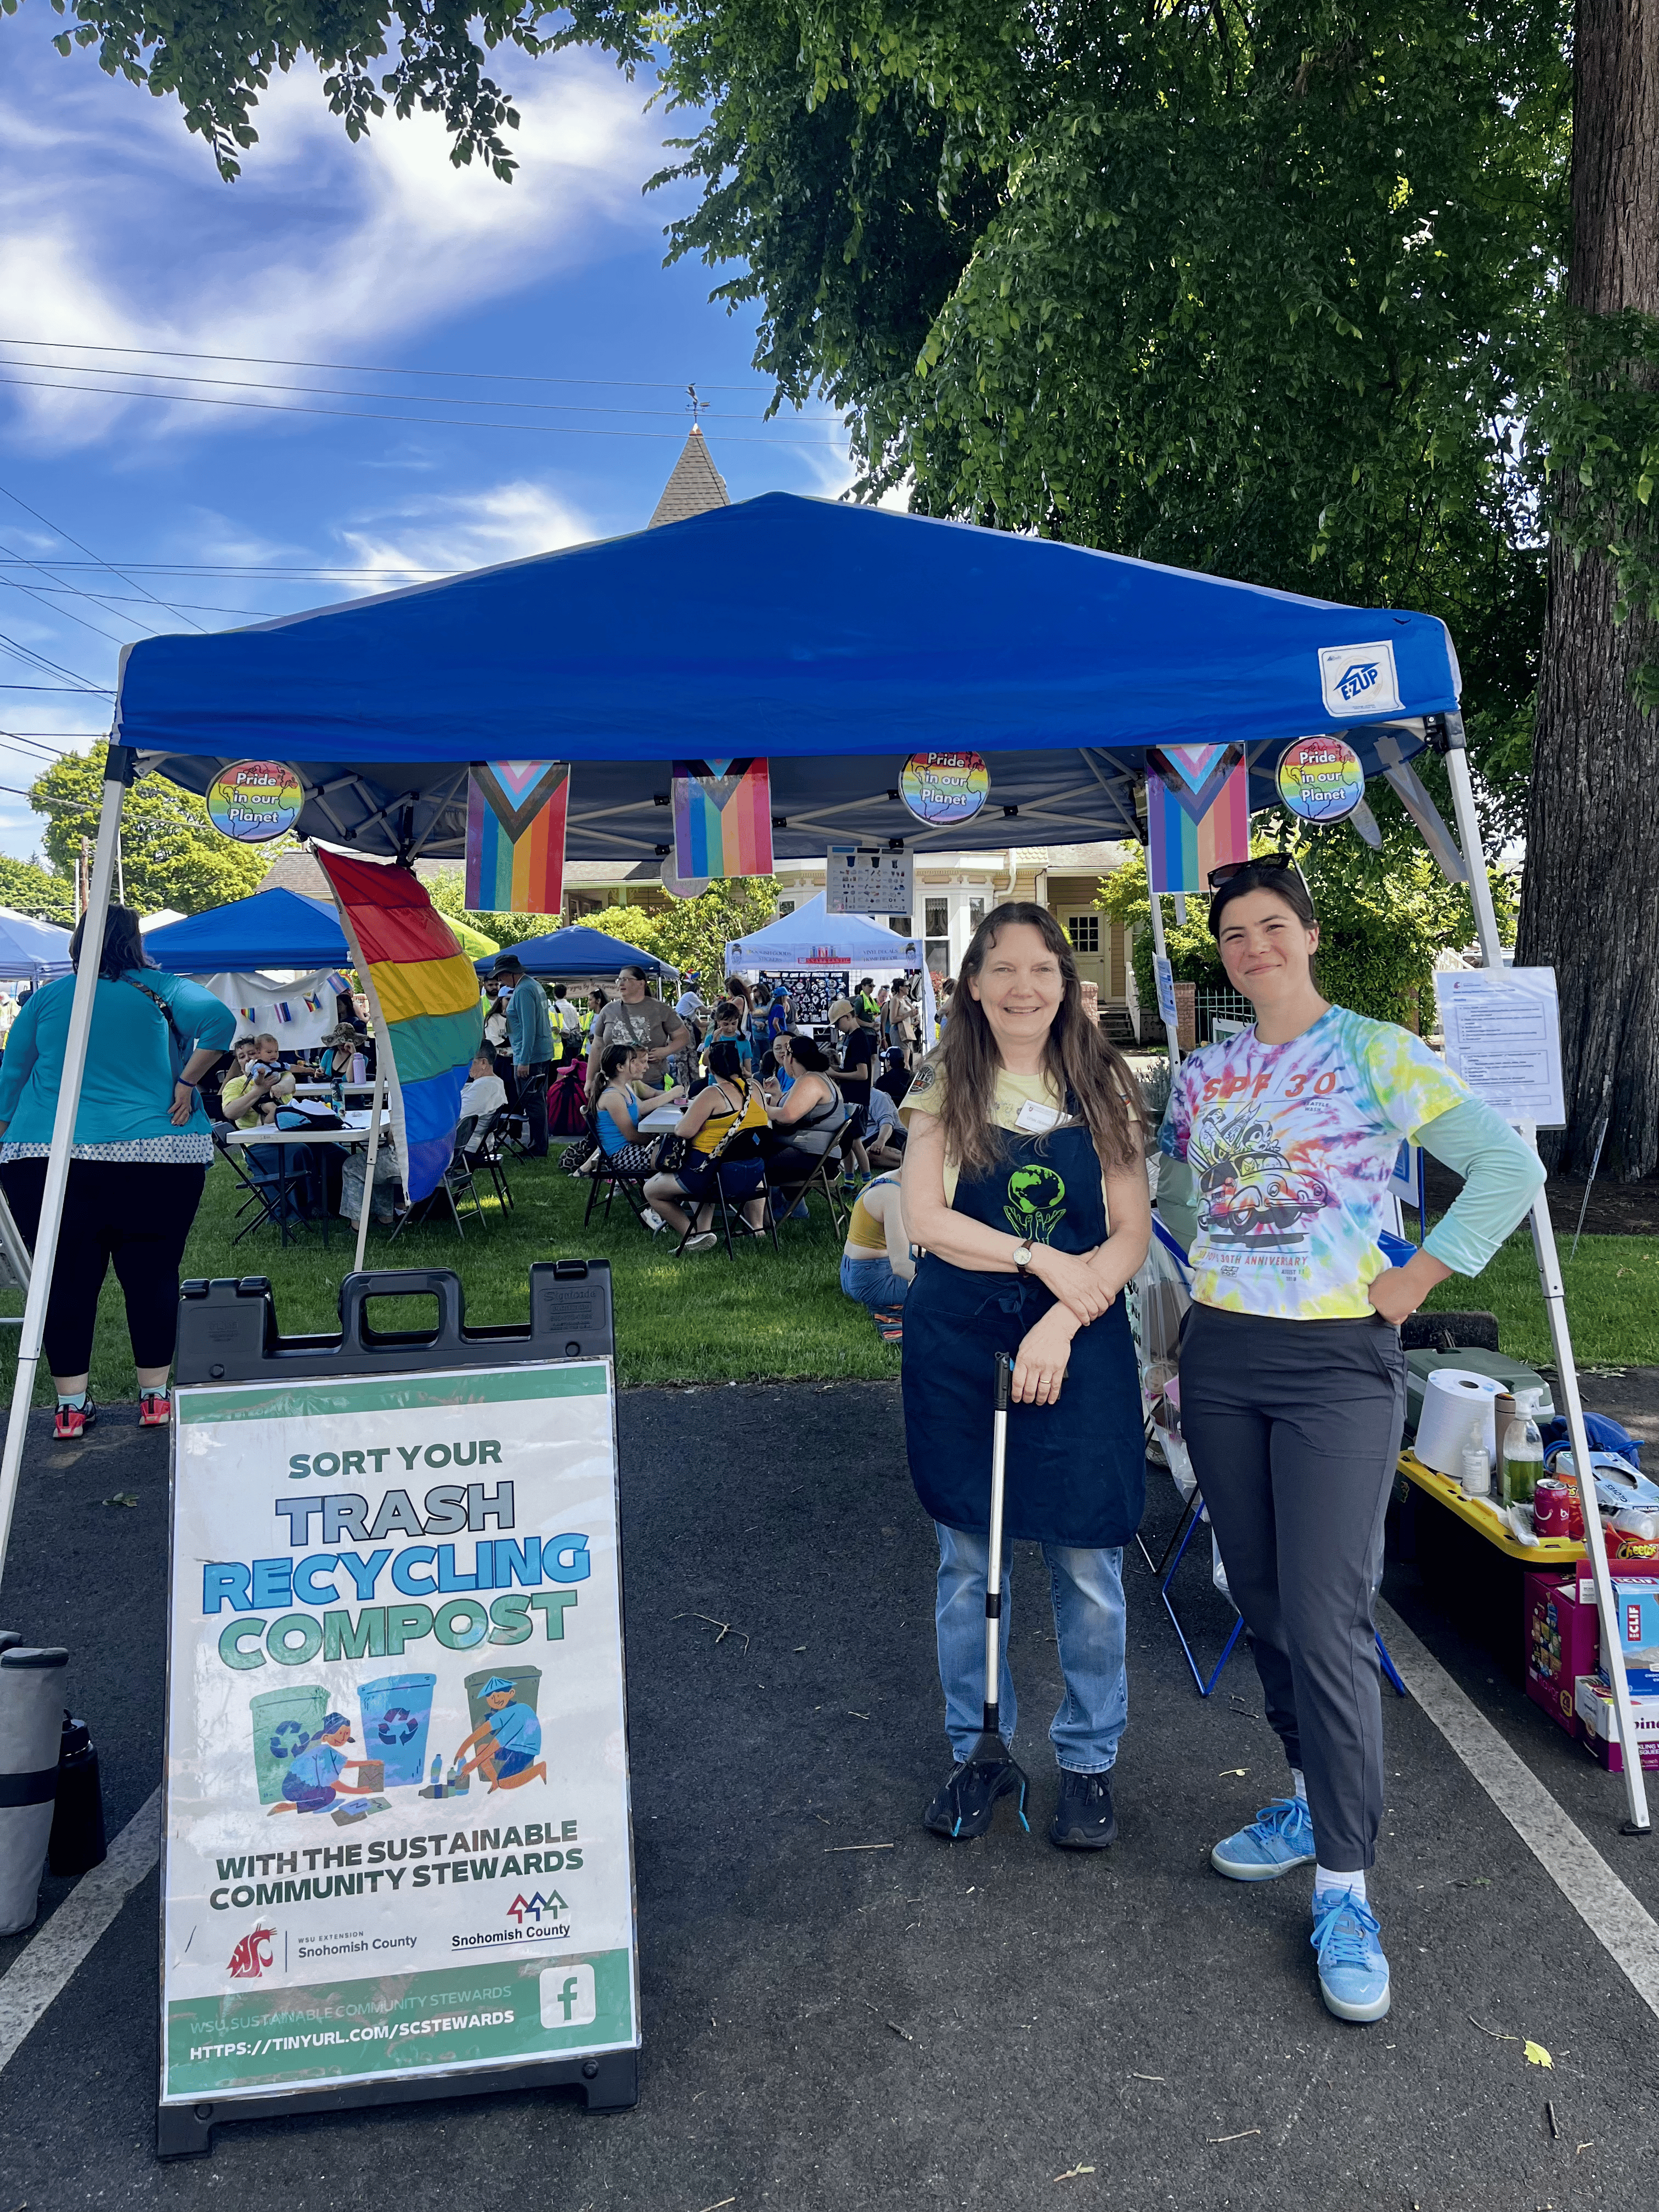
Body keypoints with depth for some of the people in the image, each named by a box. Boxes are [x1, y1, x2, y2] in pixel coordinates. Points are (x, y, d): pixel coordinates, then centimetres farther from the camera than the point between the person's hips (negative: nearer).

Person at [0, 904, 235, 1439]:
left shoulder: (45, 998, 10)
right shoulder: (163, 989, 3)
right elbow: (220, 1020, -14)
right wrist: (186, 1083, -6)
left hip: (47, 1159, 2)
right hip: (155, 1158, -2)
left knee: (66, 1281, 6)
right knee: (152, 1277, 7)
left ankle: (71, 1407, 11)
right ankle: (156, 1398, 14)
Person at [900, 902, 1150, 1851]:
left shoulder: (1105, 1086, 2)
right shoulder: (946, 1085, 1)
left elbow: (1132, 1235, -3)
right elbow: (927, 1219, -7)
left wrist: (1062, 1321, -17)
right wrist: (1043, 1258, -16)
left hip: (1080, 1343, 0)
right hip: (958, 1343, 0)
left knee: (1088, 1566, 7)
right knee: (968, 1561, 12)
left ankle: (1090, 1761, 28)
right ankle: (979, 1751, 31)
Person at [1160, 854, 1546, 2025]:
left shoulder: (1376, 1052, -7)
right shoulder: (1203, 1070, 9)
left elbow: (1510, 1167, -9)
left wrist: (1412, 1284, -11)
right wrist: (1186, 1302, 10)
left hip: (1338, 1363, -5)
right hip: (1221, 1357, 6)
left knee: (1328, 1621, -6)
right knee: (1262, 1599, 14)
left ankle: (1346, 1886, 7)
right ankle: (1313, 1795, 34)